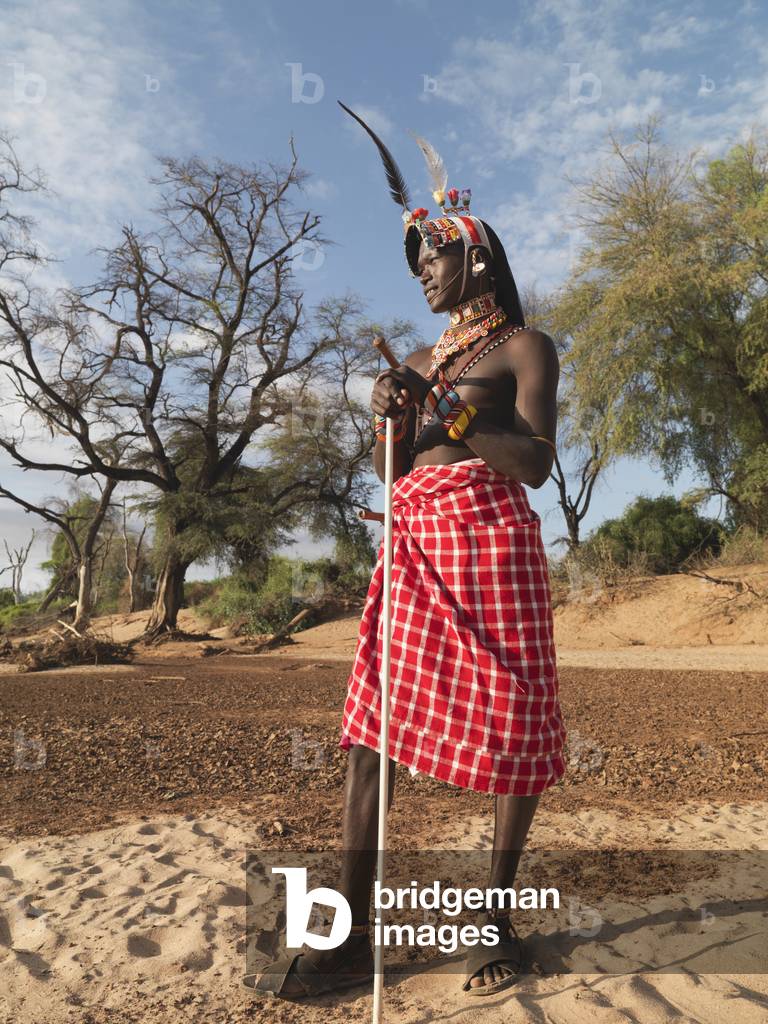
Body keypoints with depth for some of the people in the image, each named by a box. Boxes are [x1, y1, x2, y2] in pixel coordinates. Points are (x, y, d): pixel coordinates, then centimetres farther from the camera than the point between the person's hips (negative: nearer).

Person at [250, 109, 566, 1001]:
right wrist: (393, 420, -1)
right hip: (414, 538, 6)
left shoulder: (523, 346, 7)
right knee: (372, 725, -2)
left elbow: (537, 463, -4)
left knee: (508, 724, -1)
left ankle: (498, 919, 18)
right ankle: (350, 936, 5)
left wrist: (449, 417, -15)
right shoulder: (420, 362, 24)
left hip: (488, 531, -5)